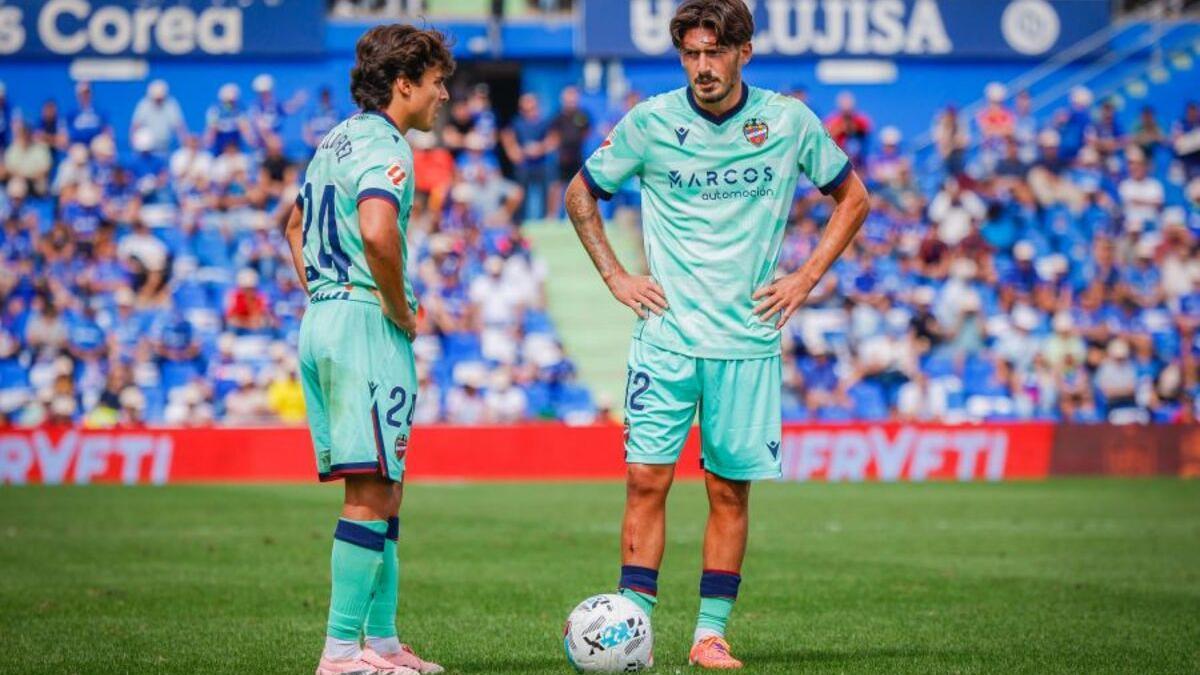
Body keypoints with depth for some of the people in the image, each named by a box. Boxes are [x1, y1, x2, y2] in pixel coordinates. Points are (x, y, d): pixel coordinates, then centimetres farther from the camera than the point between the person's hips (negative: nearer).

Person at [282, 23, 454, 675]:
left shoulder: (335, 140, 17)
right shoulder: (383, 146, -13)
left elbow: (296, 224, 31)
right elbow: (377, 234, -30)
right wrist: (401, 310, -17)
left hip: (322, 321, 10)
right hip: (366, 324, -10)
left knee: (382, 492, 14)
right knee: (372, 493, -9)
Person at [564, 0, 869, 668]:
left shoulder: (788, 122, -1)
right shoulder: (649, 122, -2)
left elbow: (853, 198, 13)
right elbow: (581, 194, 13)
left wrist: (805, 280, 5)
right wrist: (616, 277, 4)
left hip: (748, 338, 0)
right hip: (666, 334, 0)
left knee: (731, 488, 2)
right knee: (646, 479, -7)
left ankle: (712, 634, 11)